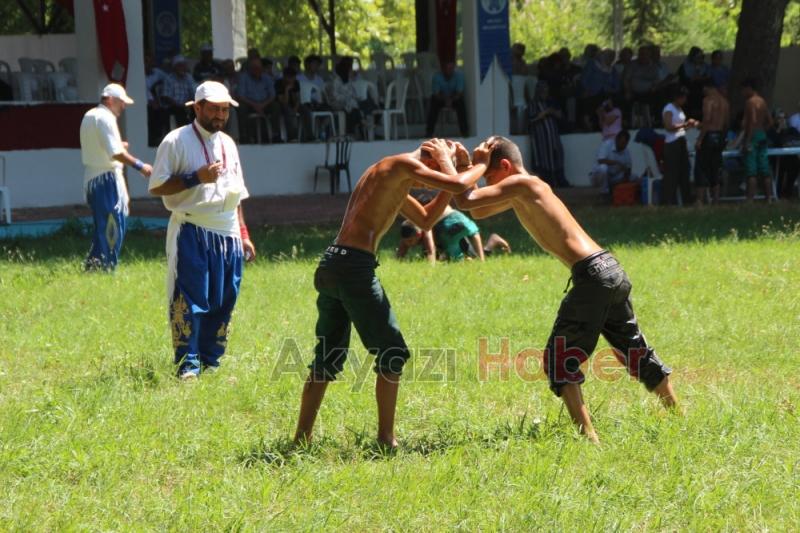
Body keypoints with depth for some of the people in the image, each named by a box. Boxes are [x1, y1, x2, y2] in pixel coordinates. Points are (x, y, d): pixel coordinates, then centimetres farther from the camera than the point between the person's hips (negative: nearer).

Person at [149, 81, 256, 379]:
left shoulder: (227, 143, 17)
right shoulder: (176, 141, -4)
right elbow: (157, 187, -9)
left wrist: (244, 235, 19)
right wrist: (196, 178, -18)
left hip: (228, 235, 6)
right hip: (192, 233, -6)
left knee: (224, 300, 6)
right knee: (190, 298, -9)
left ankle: (210, 361, 14)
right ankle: (188, 365, -7)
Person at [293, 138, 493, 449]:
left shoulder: (393, 178, 26)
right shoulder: (403, 165, -3)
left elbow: (425, 220, 33)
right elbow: (458, 185, -13)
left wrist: (460, 169, 27)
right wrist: (479, 164, 8)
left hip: (331, 264, 10)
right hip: (354, 266, -10)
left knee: (327, 359, 16)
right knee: (392, 353, 1)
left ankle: (301, 438, 18)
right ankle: (385, 437, 3)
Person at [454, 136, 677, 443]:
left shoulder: (520, 184, -6)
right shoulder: (522, 192, 21)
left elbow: (465, 202, -13)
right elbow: (479, 212, 31)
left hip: (592, 275, -10)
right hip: (611, 269, 10)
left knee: (559, 358, -5)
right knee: (636, 352, 22)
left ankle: (588, 436, -14)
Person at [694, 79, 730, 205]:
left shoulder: (708, 100, -11)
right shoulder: (724, 101, 12)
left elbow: (707, 119, -20)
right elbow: (726, 122, 14)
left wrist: (699, 139, -19)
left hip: (709, 136, -7)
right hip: (720, 137, 7)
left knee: (701, 169, -4)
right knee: (714, 170, 13)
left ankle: (700, 200, -10)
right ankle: (716, 200, 10)